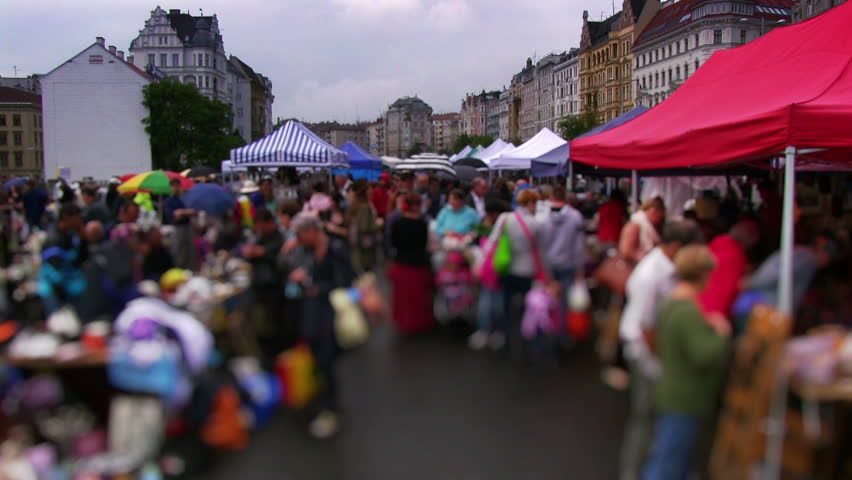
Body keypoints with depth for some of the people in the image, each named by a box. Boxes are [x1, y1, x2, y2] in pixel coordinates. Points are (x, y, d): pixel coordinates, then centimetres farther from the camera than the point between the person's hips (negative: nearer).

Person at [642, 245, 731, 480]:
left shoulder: (669, 305, 6)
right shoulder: (689, 312, -25)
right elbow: (706, 356, -32)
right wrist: (722, 333, -14)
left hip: (673, 397, 10)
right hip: (686, 403, -10)